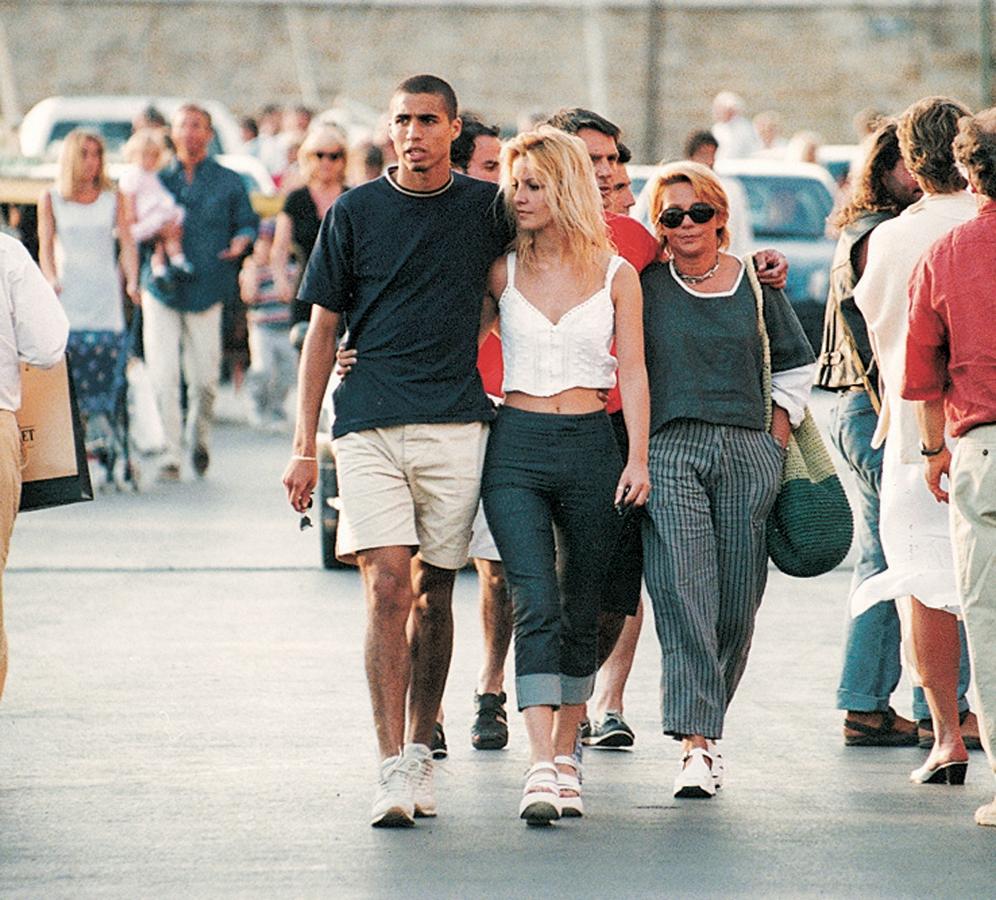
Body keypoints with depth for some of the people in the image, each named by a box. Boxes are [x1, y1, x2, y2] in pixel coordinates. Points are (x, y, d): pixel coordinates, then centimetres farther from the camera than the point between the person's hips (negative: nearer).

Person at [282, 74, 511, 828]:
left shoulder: (486, 208, 7)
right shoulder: (354, 214, 5)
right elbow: (323, 330, 7)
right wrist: (304, 445, 3)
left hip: (456, 425, 1)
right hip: (370, 426, -1)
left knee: (434, 594, 6)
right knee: (388, 588, -12)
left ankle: (420, 751, 19)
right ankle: (393, 770, -12)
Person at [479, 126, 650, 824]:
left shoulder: (615, 275, 5)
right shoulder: (503, 271, 7)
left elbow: (632, 371, 4)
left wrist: (638, 458, -4)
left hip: (591, 448, 1)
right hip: (516, 446, -1)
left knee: (581, 610, 7)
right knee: (536, 605, -14)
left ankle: (565, 756, 20)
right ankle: (540, 770, -20)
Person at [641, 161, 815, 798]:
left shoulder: (755, 283, 10)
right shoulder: (643, 285, 5)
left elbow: (797, 363, 23)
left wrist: (781, 428, 12)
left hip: (748, 453, 2)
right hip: (668, 450, -2)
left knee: (738, 602, 2)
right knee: (683, 595, -14)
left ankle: (707, 726, 18)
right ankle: (696, 744, -18)